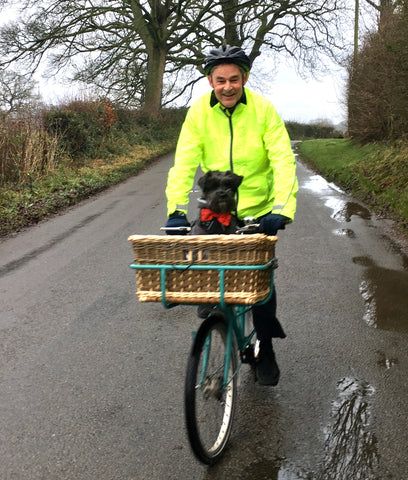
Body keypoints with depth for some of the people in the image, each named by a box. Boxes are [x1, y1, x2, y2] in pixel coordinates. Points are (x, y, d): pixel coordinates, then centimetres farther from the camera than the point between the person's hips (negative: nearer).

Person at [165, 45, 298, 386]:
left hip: (259, 210, -1)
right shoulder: (199, 112, -7)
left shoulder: (264, 110, -12)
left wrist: (282, 210, -31)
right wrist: (177, 210, -25)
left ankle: (266, 351, 21)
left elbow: (284, 162, -18)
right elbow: (184, 163, -12)